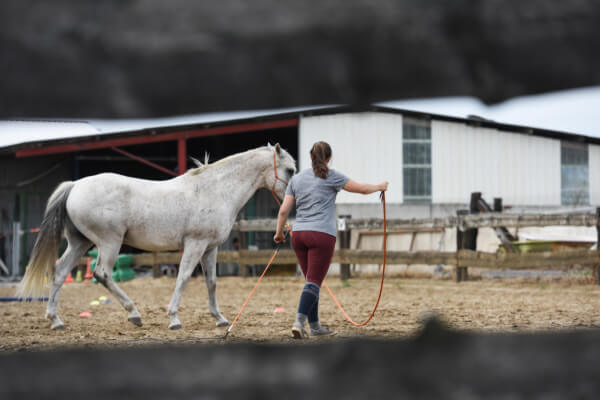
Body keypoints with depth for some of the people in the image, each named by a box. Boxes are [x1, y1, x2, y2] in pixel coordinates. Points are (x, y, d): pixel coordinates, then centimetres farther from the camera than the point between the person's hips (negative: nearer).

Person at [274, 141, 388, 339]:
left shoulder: (296, 178, 13)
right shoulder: (331, 176, 0)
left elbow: (284, 210, 10)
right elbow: (362, 188, 5)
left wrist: (279, 233, 21)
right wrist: (379, 187, 24)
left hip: (299, 234, 5)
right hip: (322, 234, -5)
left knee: (312, 280, 15)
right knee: (314, 282, -8)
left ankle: (315, 326, 20)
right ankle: (299, 321, -23)